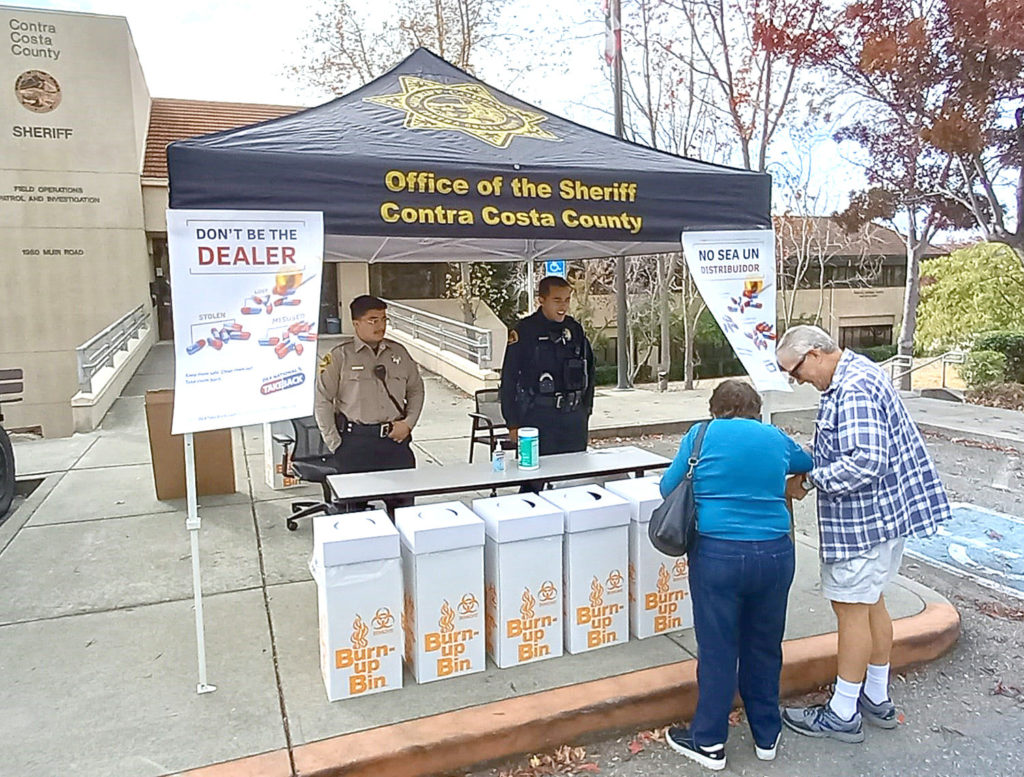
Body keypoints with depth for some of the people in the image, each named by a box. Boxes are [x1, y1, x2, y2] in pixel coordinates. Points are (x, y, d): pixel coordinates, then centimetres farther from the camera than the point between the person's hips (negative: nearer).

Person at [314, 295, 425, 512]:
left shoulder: (399, 353, 10)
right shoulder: (340, 357, -1)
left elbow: (416, 389, 18)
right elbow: (322, 402, -1)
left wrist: (408, 423, 3)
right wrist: (335, 444, -5)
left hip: (396, 440, 3)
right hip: (356, 443, -3)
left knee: (404, 502, 4)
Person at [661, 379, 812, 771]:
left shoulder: (702, 434, 1)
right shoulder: (776, 438, 9)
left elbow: (668, 487, 4)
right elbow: (808, 463, 30)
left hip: (717, 554, -3)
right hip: (775, 553, 3)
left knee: (717, 650, 8)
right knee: (764, 647, 18)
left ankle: (709, 742, 24)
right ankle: (766, 737, 35)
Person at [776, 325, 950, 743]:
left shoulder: (854, 388, -23)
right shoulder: (855, 373, 11)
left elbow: (866, 462, -30)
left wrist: (808, 481, -20)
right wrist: (814, 470, 7)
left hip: (865, 518, -11)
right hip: (884, 512, 11)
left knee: (852, 608, 1)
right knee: (871, 603, 19)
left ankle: (842, 715, 15)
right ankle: (877, 700, 34)